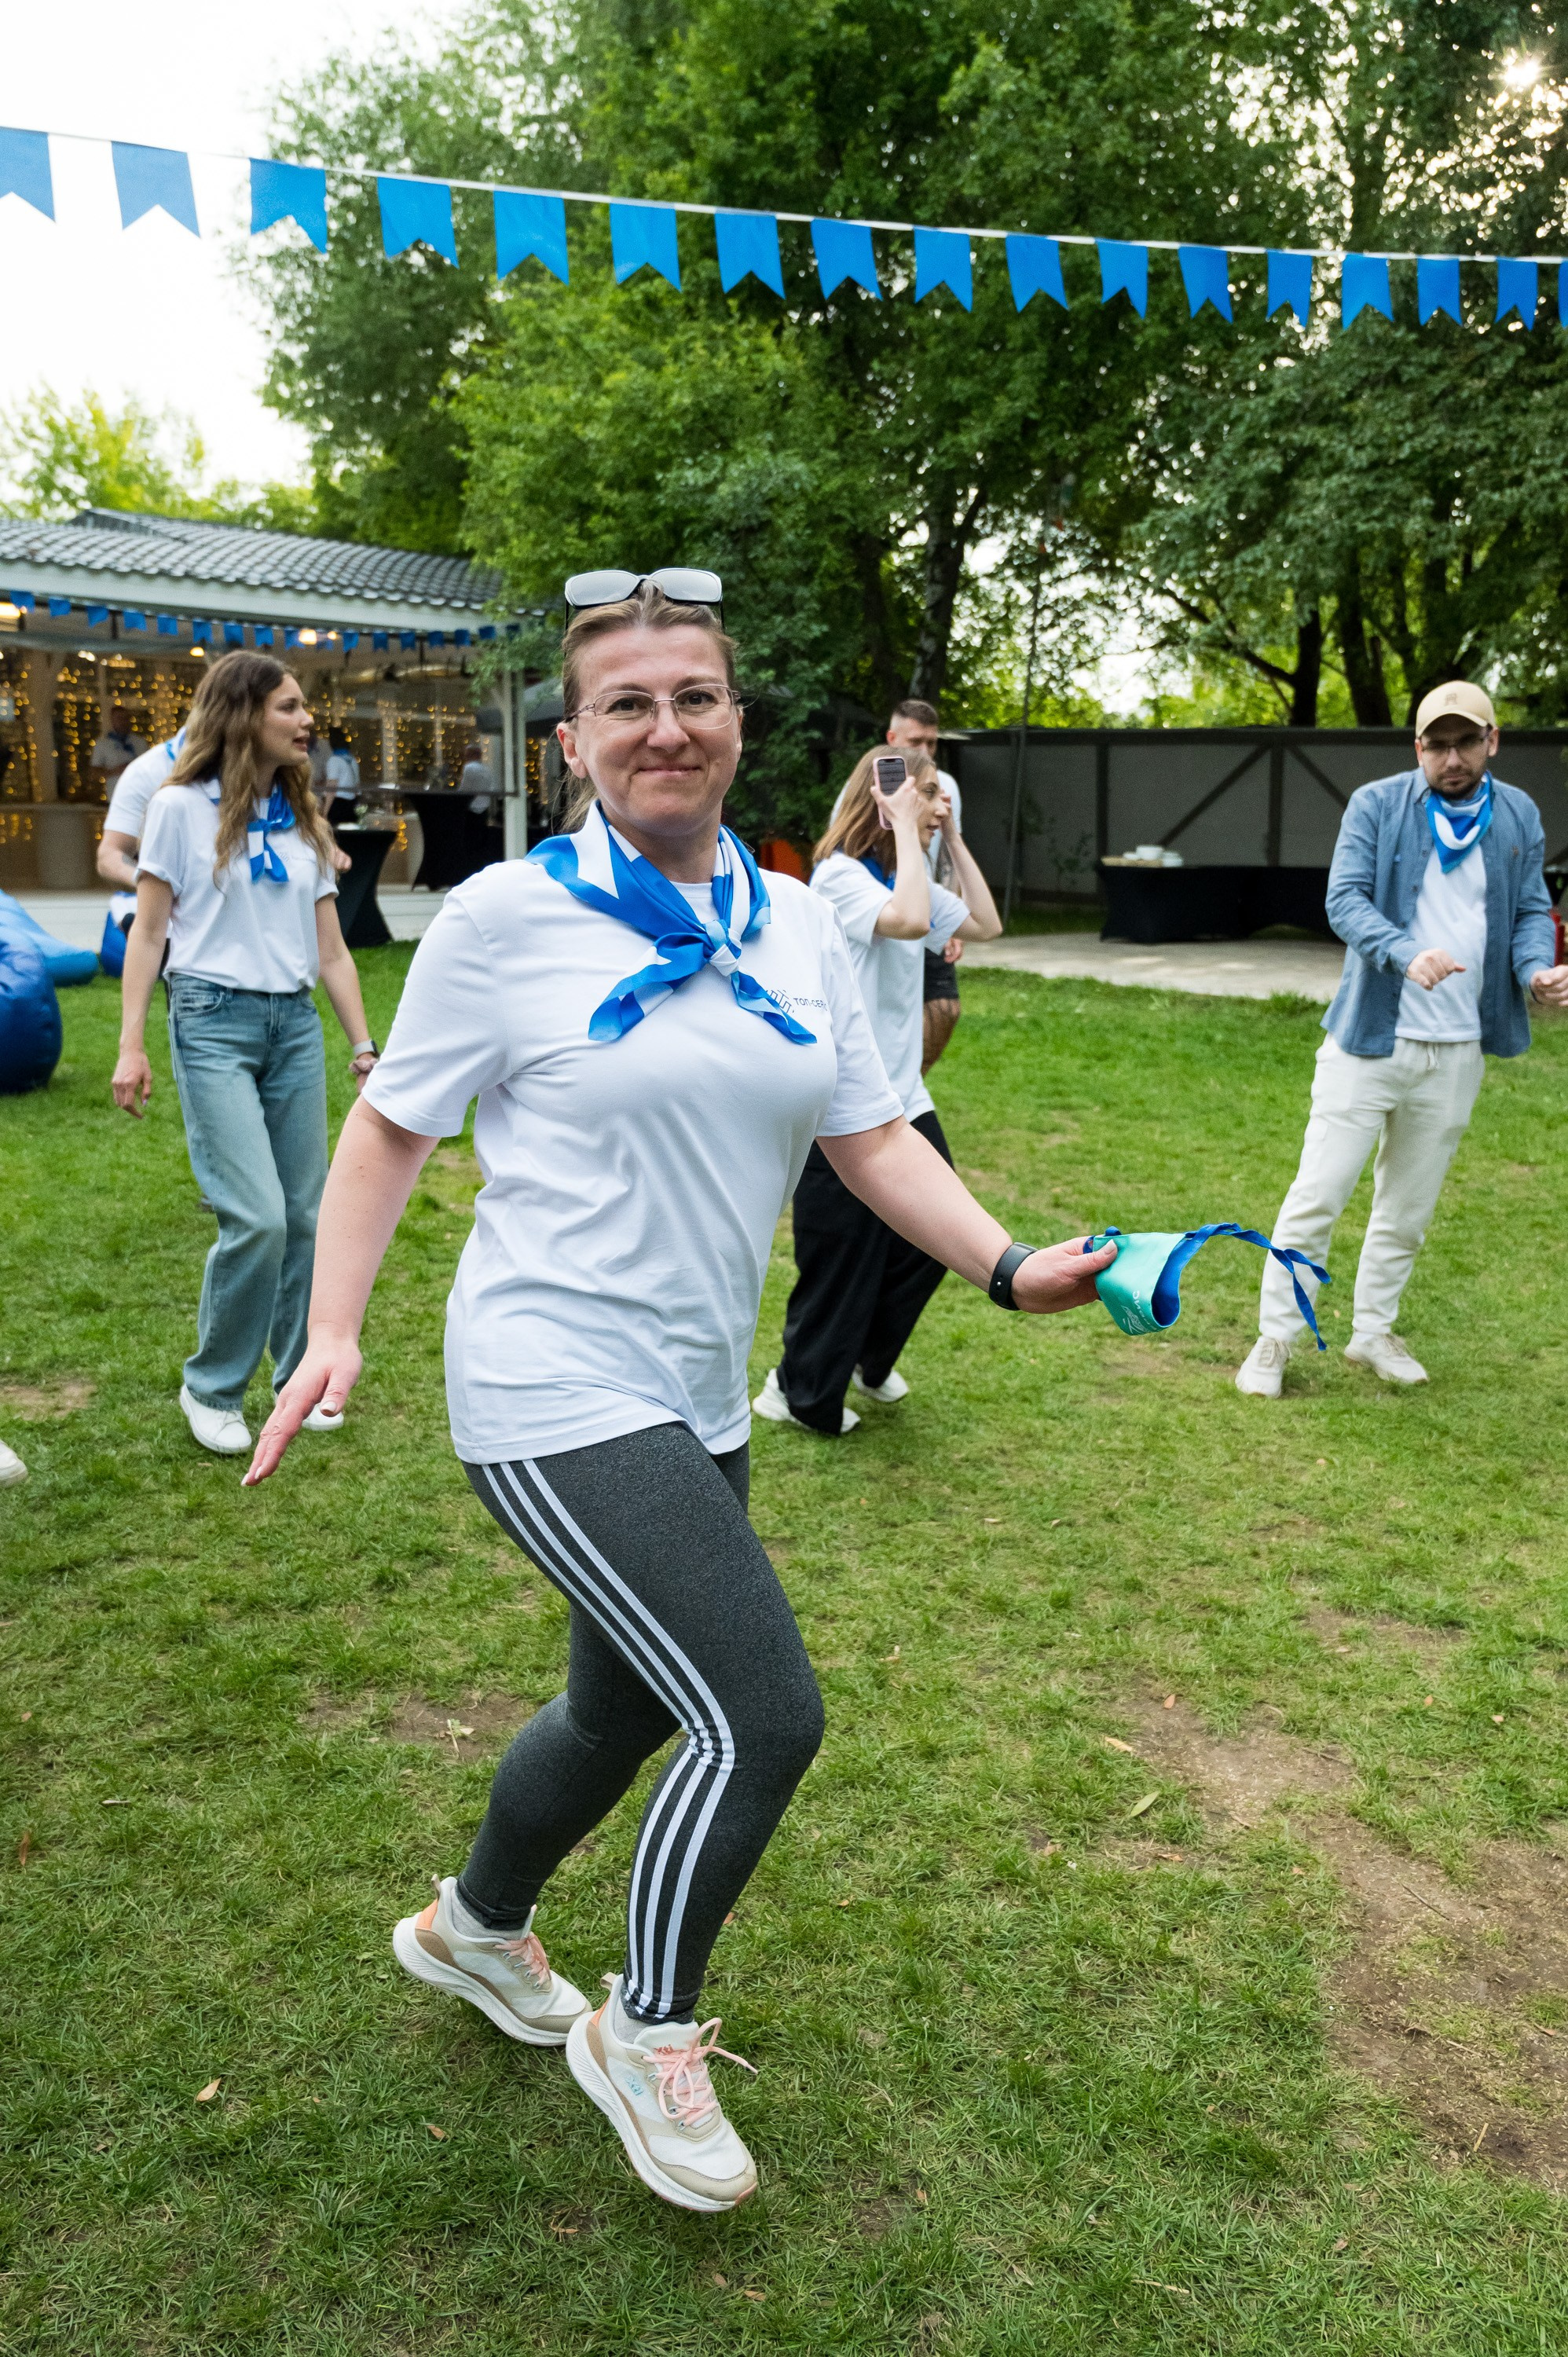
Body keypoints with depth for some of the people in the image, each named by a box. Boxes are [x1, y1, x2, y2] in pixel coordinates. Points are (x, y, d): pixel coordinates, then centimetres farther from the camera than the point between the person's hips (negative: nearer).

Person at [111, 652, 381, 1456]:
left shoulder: (303, 821, 13)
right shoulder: (182, 808, -1)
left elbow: (329, 949, 14)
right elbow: (148, 930, 0)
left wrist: (363, 1044, 10)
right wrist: (132, 1045, -6)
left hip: (295, 1024, 5)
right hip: (214, 1021, -5)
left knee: (305, 1215, 4)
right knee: (257, 1217, -14)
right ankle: (210, 1387, 7)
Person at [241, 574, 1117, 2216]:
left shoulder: (795, 923, 6)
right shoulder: (506, 917, -9)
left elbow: (870, 1139, 8)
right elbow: (392, 1129, -2)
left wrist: (1009, 1266, -4)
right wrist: (332, 1327, -12)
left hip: (695, 1399, 7)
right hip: (555, 1391, -7)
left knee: (630, 1710, 22)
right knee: (764, 1715, -10)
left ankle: (473, 1928, 52)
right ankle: (645, 2035, 18)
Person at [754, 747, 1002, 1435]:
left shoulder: (906, 877, 12)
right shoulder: (841, 875, -16)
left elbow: (985, 924, 15)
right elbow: (910, 921, -33)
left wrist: (952, 839, 8)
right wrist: (907, 829, -23)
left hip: (902, 1101, 9)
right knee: (842, 1259, 3)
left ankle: (869, 1358, 37)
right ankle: (800, 1393, 23)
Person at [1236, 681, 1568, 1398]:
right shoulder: (1375, 806, -5)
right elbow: (1344, 900, -14)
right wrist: (1407, 953, -32)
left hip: (1457, 1051, 4)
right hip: (1370, 1037, -4)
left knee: (1409, 1206, 15)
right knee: (1318, 1195, -3)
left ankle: (1373, 1331, 31)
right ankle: (1276, 1337, 10)